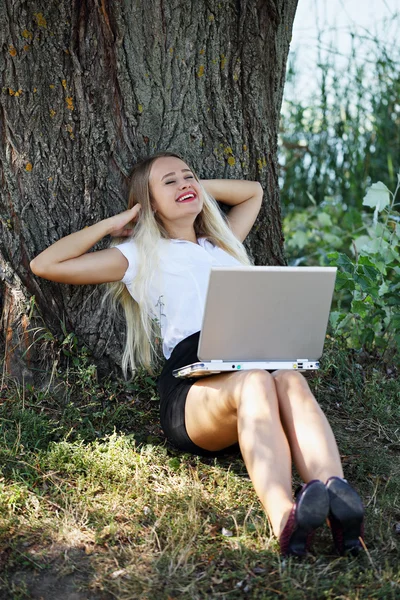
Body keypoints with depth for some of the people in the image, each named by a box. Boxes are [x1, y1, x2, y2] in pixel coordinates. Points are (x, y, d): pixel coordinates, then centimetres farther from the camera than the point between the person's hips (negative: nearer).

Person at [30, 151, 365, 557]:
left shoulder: (223, 243, 37)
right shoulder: (140, 255, 22)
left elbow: (253, 190, 53)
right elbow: (44, 265, 15)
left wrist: (198, 187, 40)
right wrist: (116, 222, 20)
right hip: (191, 386, -4)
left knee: (290, 381, -35)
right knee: (255, 384, -40)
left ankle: (334, 494, -62)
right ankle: (285, 518, -65)